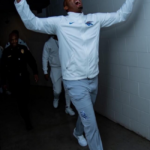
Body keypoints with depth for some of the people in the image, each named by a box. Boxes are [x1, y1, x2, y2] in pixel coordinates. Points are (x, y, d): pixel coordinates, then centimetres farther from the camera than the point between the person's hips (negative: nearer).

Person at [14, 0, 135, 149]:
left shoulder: (95, 19, 7)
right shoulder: (59, 22, -3)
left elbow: (121, 15, 10)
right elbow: (32, 23, -6)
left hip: (93, 79, 5)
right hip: (75, 82, -5)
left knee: (85, 114, 26)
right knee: (91, 122, -2)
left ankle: (78, 133, 56)